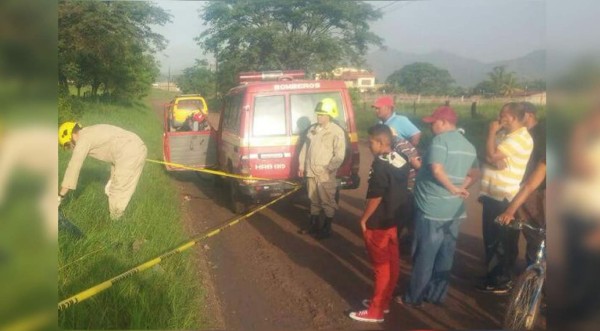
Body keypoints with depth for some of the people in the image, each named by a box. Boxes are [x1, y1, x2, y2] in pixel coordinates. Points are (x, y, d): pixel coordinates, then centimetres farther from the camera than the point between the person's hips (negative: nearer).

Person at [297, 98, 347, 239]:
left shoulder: (337, 132, -9)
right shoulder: (312, 129, 11)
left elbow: (339, 155, -14)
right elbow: (305, 147, 18)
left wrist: (328, 169, -17)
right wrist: (301, 164, 13)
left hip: (326, 175, -7)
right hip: (311, 172, 7)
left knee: (327, 202, 3)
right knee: (314, 200, 17)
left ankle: (327, 229, 16)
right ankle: (314, 225, 31)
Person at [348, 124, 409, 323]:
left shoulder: (380, 165, -22)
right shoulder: (400, 161, 4)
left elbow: (375, 197, -23)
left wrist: (364, 219, -11)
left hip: (378, 223, -9)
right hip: (394, 219, 9)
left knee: (381, 266, -1)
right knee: (392, 263, 15)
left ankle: (375, 310, 10)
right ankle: (384, 301, 29)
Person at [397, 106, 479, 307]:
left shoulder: (440, 140, -14)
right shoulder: (468, 145, 12)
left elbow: (436, 170, -27)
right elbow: (474, 174, 22)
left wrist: (453, 189, -16)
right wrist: (460, 189, 12)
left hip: (432, 209, -8)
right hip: (455, 210, 8)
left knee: (424, 257, 3)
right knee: (445, 256, 15)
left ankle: (413, 298, 14)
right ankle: (437, 295, 26)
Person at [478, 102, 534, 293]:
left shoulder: (520, 138, -17)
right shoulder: (504, 134, 12)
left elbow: (492, 156, -23)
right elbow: (488, 156, 8)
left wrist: (492, 132, -11)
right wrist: (496, 161, -14)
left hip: (505, 199, -9)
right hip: (492, 195, 9)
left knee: (503, 241, 3)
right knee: (491, 238, 18)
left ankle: (503, 281, 16)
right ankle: (493, 276, 31)